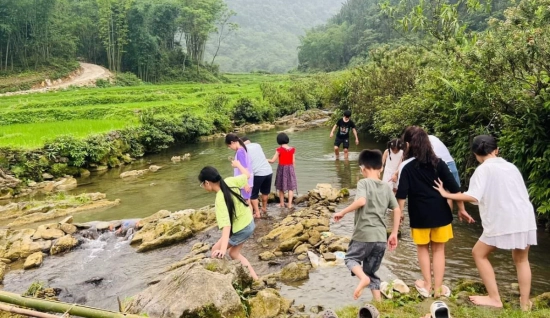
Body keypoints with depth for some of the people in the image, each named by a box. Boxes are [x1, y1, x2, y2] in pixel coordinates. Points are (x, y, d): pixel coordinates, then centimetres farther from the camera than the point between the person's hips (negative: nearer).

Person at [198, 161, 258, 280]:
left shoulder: (220, 200, -31)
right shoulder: (230, 181, -13)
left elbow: (226, 225, -40)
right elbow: (247, 175, 5)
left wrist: (222, 249, -48)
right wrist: (238, 164, 25)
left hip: (240, 230, -8)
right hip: (249, 223, 8)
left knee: (216, 251, 9)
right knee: (234, 253, 22)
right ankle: (254, 278, 23)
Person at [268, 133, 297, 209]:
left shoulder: (279, 150, -12)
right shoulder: (292, 149, -3)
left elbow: (272, 160, -10)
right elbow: (294, 161, 1)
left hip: (281, 168, -1)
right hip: (290, 168, 2)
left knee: (281, 187, 14)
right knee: (290, 187, 9)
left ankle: (282, 203, 22)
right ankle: (290, 204, 5)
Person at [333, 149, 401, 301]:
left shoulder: (363, 183, -6)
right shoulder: (386, 187, 11)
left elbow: (361, 201, -25)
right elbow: (397, 210, 9)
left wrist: (342, 212, -14)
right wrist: (394, 234, 14)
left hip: (364, 234, -5)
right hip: (381, 237, 5)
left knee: (351, 258, 19)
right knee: (371, 272, 18)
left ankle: (363, 278, -9)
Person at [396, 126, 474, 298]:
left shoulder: (407, 166, -8)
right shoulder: (438, 162, 0)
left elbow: (401, 194, -12)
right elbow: (454, 187, -1)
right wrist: (461, 209, 8)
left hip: (420, 214, -2)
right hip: (440, 212, 2)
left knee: (423, 248, 16)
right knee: (438, 249, 13)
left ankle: (427, 286, 20)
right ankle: (438, 287, 16)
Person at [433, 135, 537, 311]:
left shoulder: (484, 169, -4)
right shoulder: (510, 166, 14)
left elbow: (473, 196, -17)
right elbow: (522, 193, 16)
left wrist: (447, 194, -9)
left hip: (503, 222, -6)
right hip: (525, 218, 6)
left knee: (479, 254, 11)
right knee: (521, 259, 22)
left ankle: (495, 299, 11)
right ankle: (525, 303, 24)